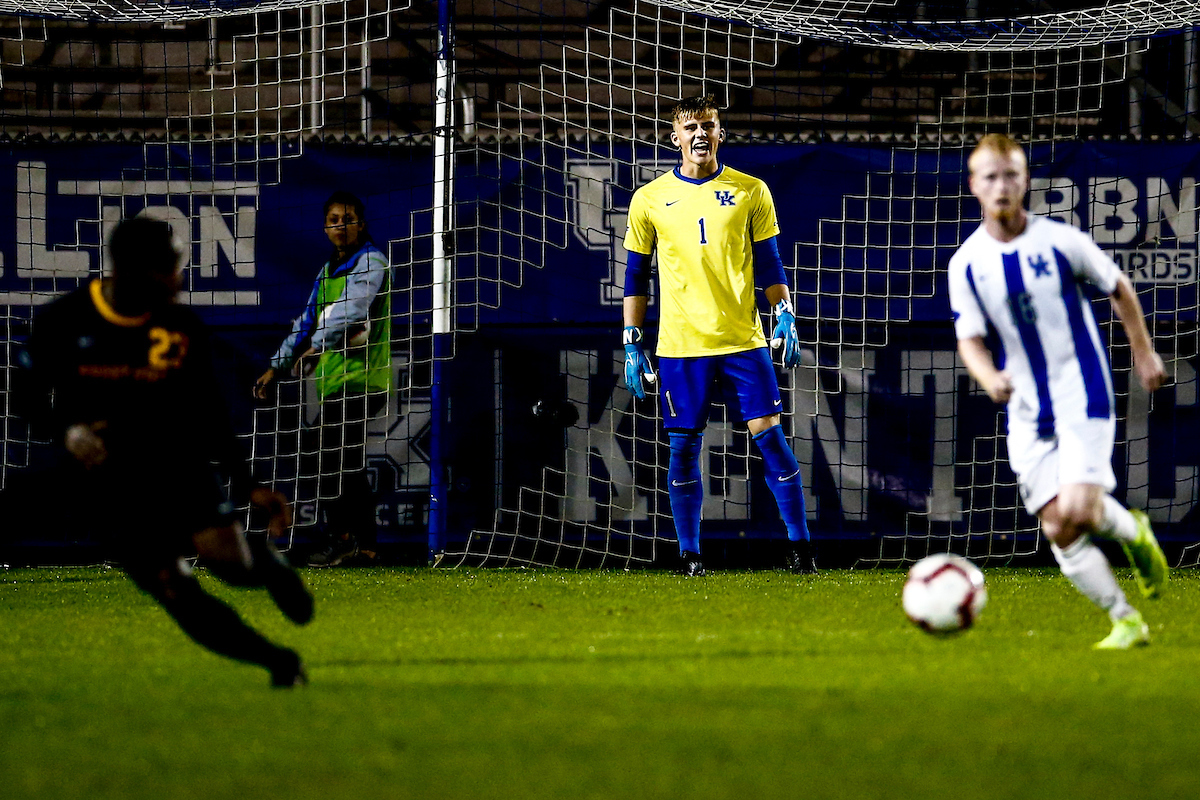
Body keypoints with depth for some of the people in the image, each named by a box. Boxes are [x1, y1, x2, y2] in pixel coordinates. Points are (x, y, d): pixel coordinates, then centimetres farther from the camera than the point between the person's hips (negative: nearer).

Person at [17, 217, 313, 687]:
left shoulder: (183, 330, -7)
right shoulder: (62, 324, -11)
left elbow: (209, 416, 4)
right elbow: (31, 397, 1)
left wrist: (247, 487, 1)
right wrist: (67, 431, -19)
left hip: (179, 467, 1)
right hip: (109, 486, -1)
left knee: (230, 561, -22)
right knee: (181, 600, -9)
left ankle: (265, 558, 14)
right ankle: (280, 664, 8)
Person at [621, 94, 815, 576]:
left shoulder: (750, 192, 7)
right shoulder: (650, 200, 6)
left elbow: (768, 264, 11)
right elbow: (636, 276, 11)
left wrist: (785, 318, -2)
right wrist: (632, 343, 6)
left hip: (743, 340, 0)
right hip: (680, 346, 0)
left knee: (770, 437, -6)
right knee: (683, 449, 1)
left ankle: (799, 546, 0)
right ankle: (689, 555, 10)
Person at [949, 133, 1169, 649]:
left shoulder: (1062, 242, -9)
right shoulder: (966, 264, -3)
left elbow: (1119, 289, 7)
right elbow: (969, 338, -1)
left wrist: (1144, 354, 15)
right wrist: (989, 378, -23)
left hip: (1082, 398, -3)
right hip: (1027, 413, 3)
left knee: (1077, 511, -20)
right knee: (1057, 530, -2)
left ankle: (1133, 531, 13)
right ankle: (1125, 622, 11)